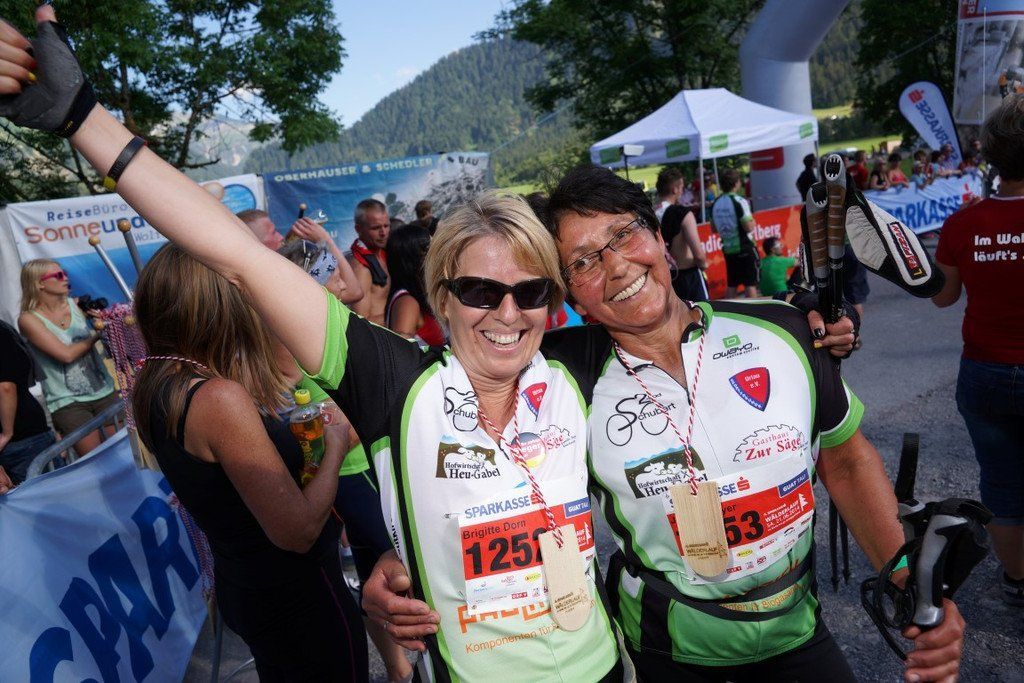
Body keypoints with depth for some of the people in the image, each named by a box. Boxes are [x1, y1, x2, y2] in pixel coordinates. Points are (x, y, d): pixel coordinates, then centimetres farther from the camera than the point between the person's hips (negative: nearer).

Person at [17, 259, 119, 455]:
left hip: (104, 392, 4)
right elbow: (66, 354, -15)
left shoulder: (75, 305, 6)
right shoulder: (29, 319, -7)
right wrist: (97, 334, -5)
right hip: (68, 403, -4)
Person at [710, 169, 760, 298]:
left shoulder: (716, 203, 4)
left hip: (728, 249, 6)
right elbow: (749, 228, -18)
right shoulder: (739, 202, -15)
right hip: (745, 248, -6)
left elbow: (714, 228, 13)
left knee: (731, 284, 13)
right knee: (750, 283, 1)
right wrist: (751, 218, 1)